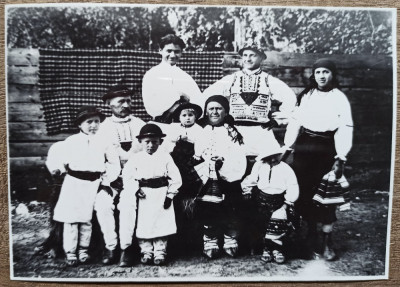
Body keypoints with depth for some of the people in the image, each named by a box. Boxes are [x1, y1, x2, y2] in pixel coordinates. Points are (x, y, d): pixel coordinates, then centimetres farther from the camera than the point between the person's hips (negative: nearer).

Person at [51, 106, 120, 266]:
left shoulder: (103, 142, 3)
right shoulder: (71, 141, 2)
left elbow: (115, 164, 7)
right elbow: (63, 161, 4)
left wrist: (107, 180, 1)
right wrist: (58, 169, -16)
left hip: (93, 184, 1)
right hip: (73, 182, 0)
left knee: (86, 219, 8)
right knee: (71, 218, 1)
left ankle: (83, 250, 22)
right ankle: (70, 252, 13)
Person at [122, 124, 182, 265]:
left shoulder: (165, 157, 2)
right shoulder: (136, 158, 3)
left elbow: (175, 177, 1)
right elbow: (127, 176, 1)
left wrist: (170, 195, -5)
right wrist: (136, 189, -10)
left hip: (162, 194, 0)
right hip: (144, 196, 0)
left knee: (162, 223, 3)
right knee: (143, 224, 5)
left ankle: (160, 252, 17)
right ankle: (146, 252, 22)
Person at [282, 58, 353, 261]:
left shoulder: (340, 98, 1)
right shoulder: (305, 95, 11)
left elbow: (345, 129, -6)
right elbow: (295, 121, 7)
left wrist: (341, 158, -14)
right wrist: (287, 147, 0)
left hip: (326, 149, -3)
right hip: (304, 147, 3)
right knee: (304, 191, 8)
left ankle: (327, 242, 12)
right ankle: (311, 232, 27)